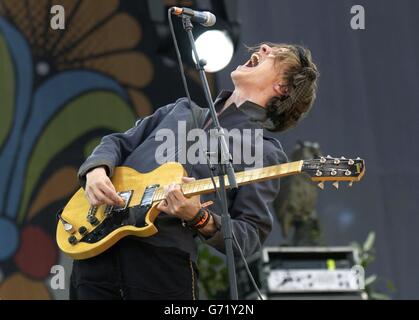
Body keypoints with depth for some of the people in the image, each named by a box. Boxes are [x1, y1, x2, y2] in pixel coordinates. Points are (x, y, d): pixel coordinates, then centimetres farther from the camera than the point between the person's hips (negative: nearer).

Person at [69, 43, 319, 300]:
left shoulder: (265, 151, 2)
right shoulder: (184, 109, 22)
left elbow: (253, 235, -4)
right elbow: (120, 143, 23)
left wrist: (200, 220, -22)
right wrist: (96, 170, 1)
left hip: (165, 260, -5)